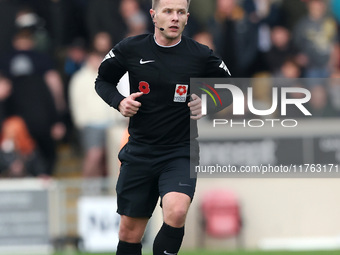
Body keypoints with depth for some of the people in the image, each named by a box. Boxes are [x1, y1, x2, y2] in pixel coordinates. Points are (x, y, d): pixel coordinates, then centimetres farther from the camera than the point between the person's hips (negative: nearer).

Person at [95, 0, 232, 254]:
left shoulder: (201, 55, -5)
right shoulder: (131, 49, -3)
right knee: (130, 233, 7)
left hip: (181, 154, -2)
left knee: (176, 212, -29)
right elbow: (103, 79, 13)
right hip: (139, 152, 2)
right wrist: (119, 101, -6)